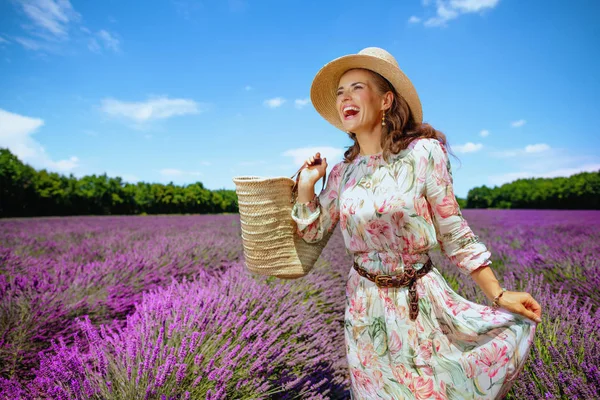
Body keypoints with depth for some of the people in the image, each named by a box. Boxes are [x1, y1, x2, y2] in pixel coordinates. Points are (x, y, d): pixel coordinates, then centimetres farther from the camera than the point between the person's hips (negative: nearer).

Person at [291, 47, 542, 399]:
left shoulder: (423, 153, -14)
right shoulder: (342, 172, -3)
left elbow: (453, 231, -8)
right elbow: (314, 232, 7)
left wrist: (498, 294, -6)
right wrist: (307, 185, -6)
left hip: (424, 300, -2)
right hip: (367, 307, 3)